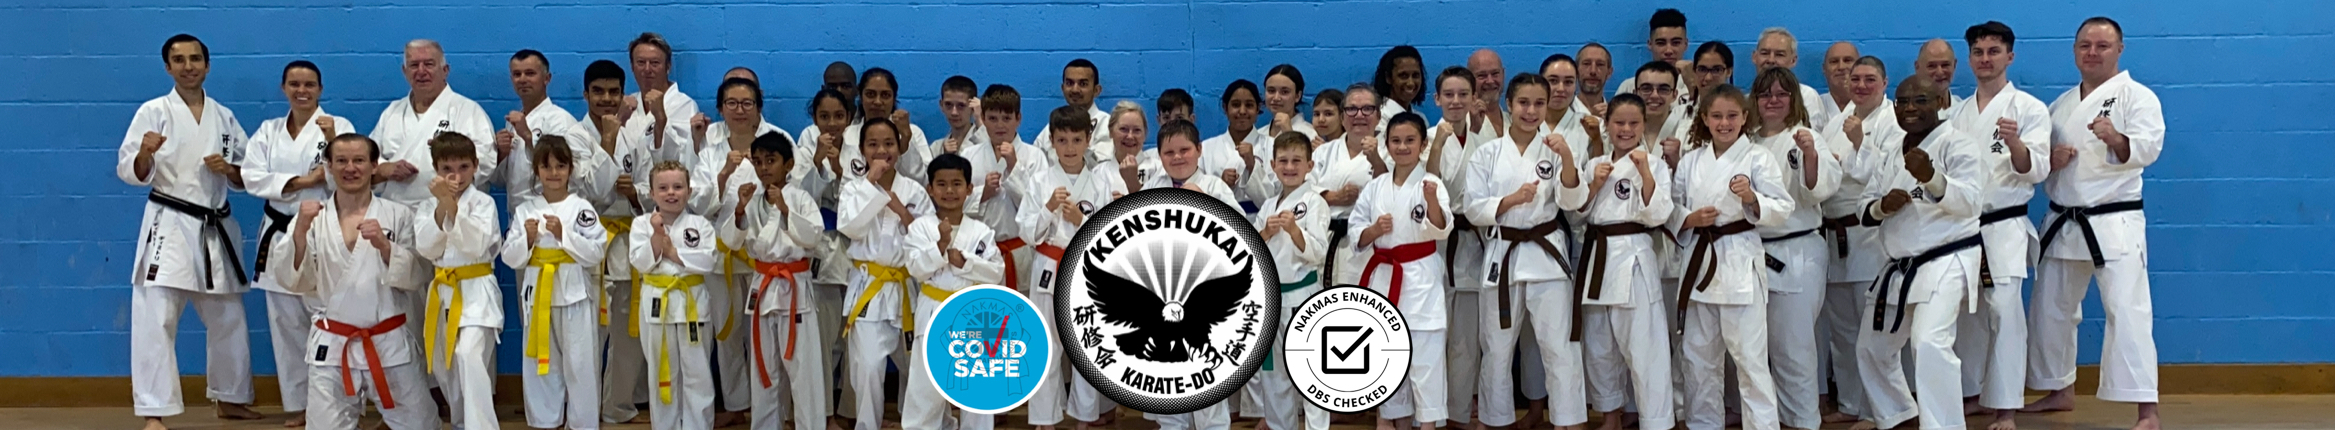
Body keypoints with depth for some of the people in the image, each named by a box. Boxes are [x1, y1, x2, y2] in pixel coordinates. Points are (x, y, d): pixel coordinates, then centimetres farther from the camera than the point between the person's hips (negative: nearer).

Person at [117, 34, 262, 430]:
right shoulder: (153, 112, -3)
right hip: (168, 225, -5)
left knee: (228, 320, 15)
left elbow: (246, 178, 13)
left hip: (216, 230, 5)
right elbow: (132, 173, -9)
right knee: (155, 321, -12)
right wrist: (145, 154, -29)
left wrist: (228, 170, -8)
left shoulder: (224, 117, 10)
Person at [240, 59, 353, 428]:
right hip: (280, 235, 4)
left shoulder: (337, 125, -2)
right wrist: (302, 181, -13)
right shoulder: (268, 131, 10)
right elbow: (253, 177, -2)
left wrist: (331, 141, -24)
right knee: (286, 323, 8)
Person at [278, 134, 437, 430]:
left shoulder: (398, 215, 0)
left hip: (389, 343, 0)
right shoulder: (313, 217, 3)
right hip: (331, 346, 0)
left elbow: (412, 279, -4)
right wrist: (300, 231, -15)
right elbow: (297, 283, -3)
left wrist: (384, 245, -20)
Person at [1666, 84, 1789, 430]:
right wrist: (1690, 219, -10)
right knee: (1698, 355, 13)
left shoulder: (1758, 159, -4)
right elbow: (1671, 210, 9)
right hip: (1699, 261, 5)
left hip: (1740, 264, -4)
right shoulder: (1690, 161, 7)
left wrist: (1751, 198, -24)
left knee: (1749, 356, -5)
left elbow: (1781, 210, -8)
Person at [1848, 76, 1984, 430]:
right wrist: (1882, 206, -14)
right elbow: (1865, 207, 9)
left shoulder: (1956, 145, -10)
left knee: (1929, 343, -28)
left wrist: (1930, 177, -40)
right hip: (1899, 267, 8)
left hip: (1945, 263, -8)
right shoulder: (1890, 155, 11)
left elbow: (1970, 202, -23)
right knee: (1872, 347, 19)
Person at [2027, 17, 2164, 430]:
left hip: (2114, 222, -7)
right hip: (2062, 223, 7)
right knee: (2050, 310, 15)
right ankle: (2061, 390, 33)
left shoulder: (2136, 96, -5)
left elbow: (2148, 146, -21)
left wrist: (2117, 139, -42)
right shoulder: (2061, 105, 13)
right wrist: (2049, 160, -7)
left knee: (2127, 312, -14)